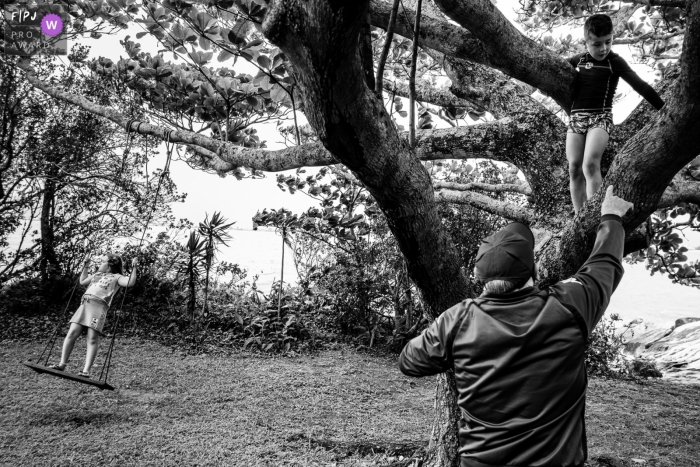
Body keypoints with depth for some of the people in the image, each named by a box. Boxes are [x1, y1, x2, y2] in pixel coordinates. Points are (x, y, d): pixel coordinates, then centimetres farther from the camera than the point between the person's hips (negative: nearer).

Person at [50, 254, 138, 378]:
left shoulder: (116, 277, 10)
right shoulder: (97, 274, 30)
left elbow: (130, 283, -7)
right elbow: (82, 281, 45)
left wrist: (134, 268, -12)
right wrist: (85, 266, 42)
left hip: (99, 306, -6)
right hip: (84, 305, 6)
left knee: (92, 339, -12)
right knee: (71, 334, -3)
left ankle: (86, 371, -15)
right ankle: (62, 364, 5)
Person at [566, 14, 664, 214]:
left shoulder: (615, 62, 0)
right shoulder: (578, 60, 12)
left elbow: (640, 86, -5)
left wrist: (664, 110, -9)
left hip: (600, 117, -4)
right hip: (576, 117, 5)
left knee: (590, 165, -24)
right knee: (575, 170, -3)